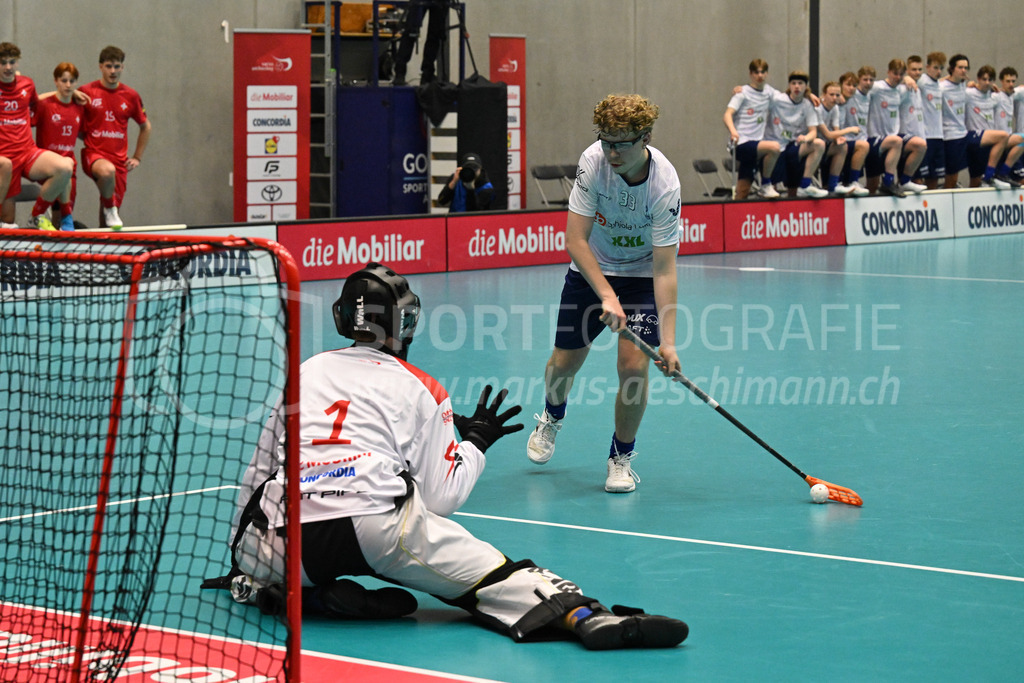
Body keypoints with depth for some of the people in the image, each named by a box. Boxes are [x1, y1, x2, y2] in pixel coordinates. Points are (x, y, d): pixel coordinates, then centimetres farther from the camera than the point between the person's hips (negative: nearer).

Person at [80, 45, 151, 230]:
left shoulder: (130, 96, 6)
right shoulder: (86, 92, -1)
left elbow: (146, 127, 20)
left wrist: (137, 157, 14)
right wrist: (86, 138, -4)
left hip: (120, 159, 4)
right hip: (94, 154, -4)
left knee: (114, 206, 3)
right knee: (108, 170, -38)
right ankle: (109, 208, -14)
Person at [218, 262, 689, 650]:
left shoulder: (307, 372, 26)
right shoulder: (419, 389, 15)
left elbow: (258, 472, 29)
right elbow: (439, 499, 9)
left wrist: (238, 559, 42)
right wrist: (475, 442, 28)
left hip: (287, 544, 2)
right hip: (380, 528, -2)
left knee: (252, 573, 30)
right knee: (484, 569, 1)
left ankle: (315, 597, -2)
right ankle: (582, 614, -24)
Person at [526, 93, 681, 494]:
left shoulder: (665, 185, -30)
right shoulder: (593, 161, -26)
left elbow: (664, 269, -30)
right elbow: (576, 240, -24)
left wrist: (668, 341, -36)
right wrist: (607, 296, -34)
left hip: (642, 274, -2)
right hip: (590, 269, 2)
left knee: (633, 364, -16)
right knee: (565, 362, 6)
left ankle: (621, 457, 8)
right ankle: (551, 418, 42)